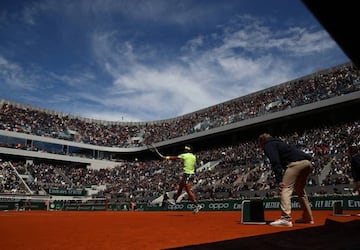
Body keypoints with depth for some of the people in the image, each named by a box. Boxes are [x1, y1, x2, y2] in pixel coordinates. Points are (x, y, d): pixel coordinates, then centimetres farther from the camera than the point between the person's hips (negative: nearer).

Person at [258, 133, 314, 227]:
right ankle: (308, 217, 27)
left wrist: (279, 180, -14)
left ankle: (286, 218, -21)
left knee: (285, 188, -11)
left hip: (296, 163, -9)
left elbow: (275, 163, -9)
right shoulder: (278, 142, 33)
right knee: (300, 190, 23)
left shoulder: (268, 145, 7)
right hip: (307, 163, 9)